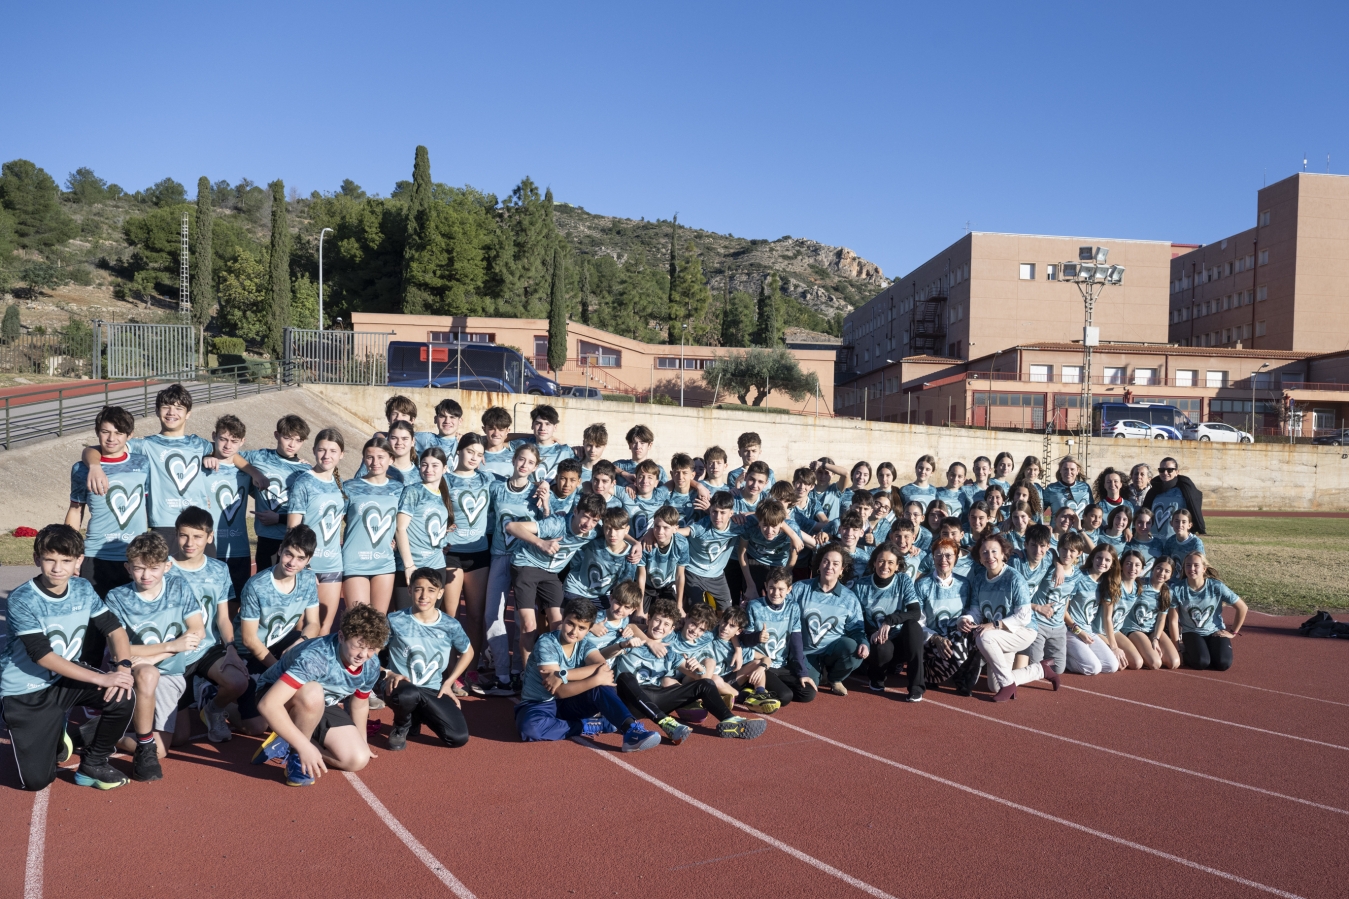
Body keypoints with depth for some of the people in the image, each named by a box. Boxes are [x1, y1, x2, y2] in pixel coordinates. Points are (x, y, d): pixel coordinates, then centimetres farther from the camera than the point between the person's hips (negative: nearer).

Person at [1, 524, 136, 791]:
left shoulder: (83, 589, -6)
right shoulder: (22, 600, -22)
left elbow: (113, 628, -4)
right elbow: (43, 656, -26)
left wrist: (123, 666, -25)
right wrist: (101, 678, -31)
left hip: (66, 677, 4)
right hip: (25, 691, -4)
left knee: (124, 696, -23)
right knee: (36, 780, -9)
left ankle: (93, 764, 1)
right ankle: (52, 736, 26)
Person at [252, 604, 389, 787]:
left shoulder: (371, 666, -17)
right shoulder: (315, 657, -38)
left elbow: (360, 704, 5)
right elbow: (268, 704, -44)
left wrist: (362, 743, 16)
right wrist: (305, 747, -44)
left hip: (320, 706, 6)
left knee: (358, 760, -13)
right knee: (312, 693, -40)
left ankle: (288, 745, 2)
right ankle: (296, 756, -16)